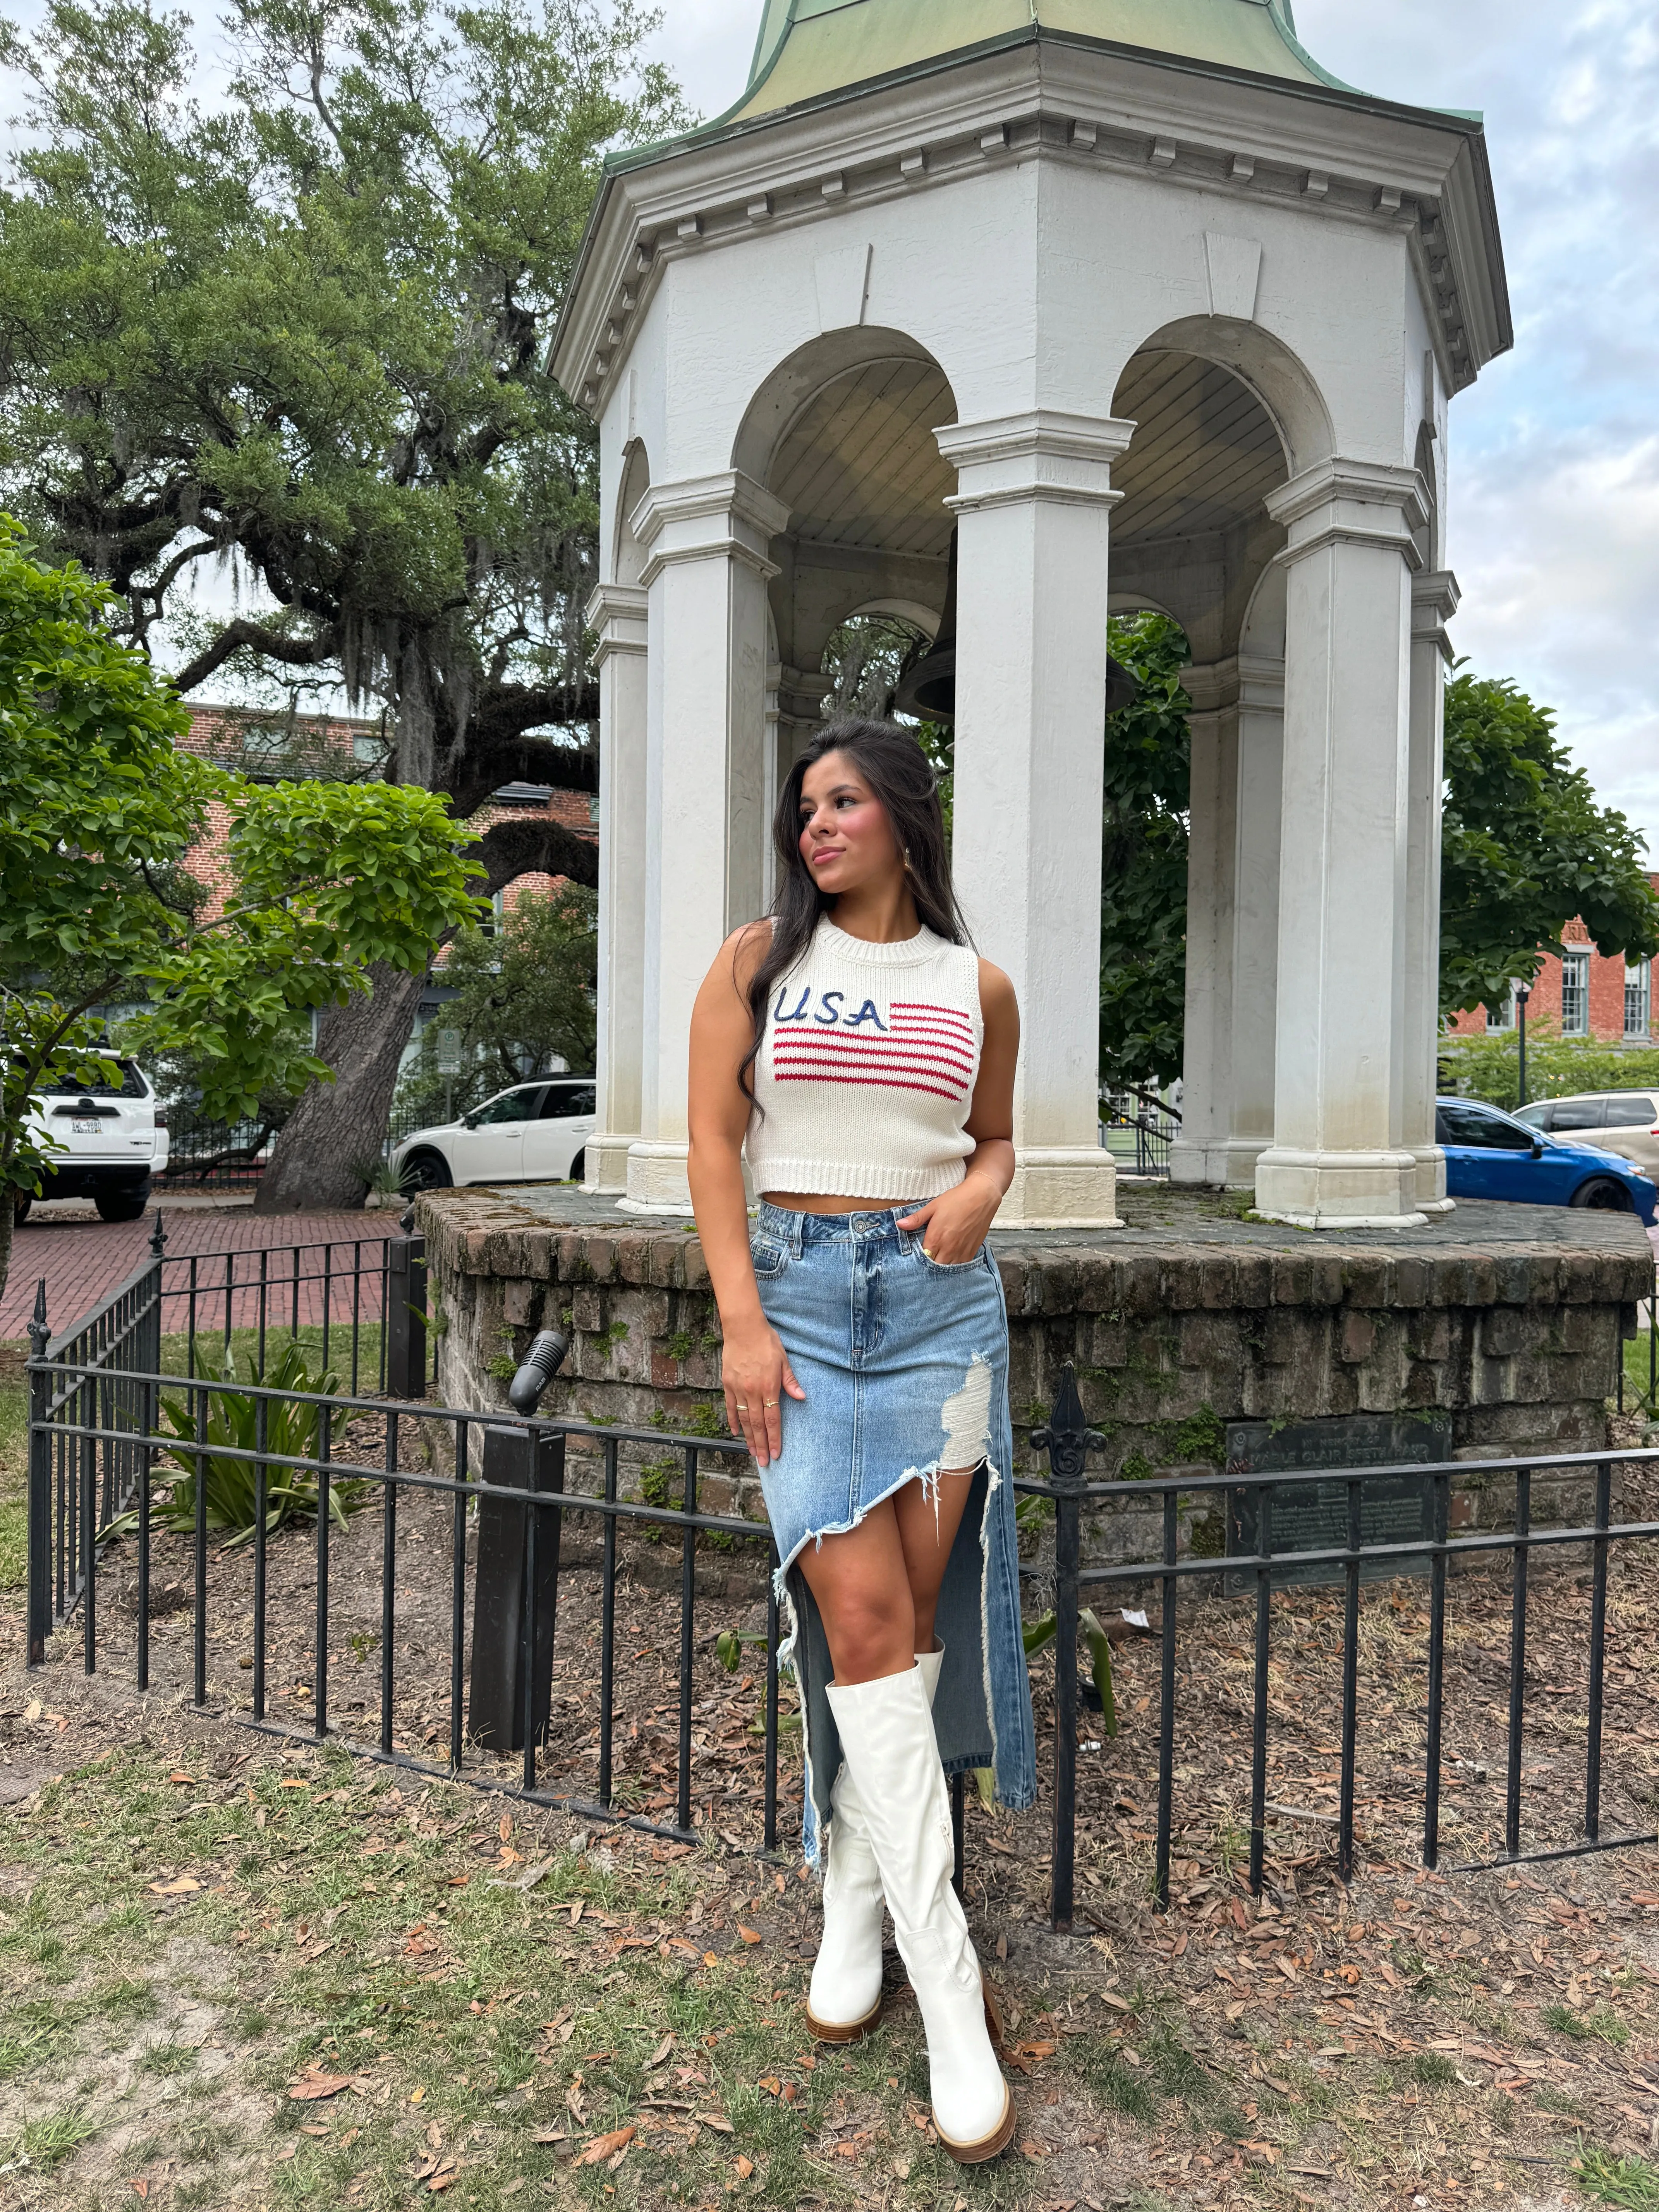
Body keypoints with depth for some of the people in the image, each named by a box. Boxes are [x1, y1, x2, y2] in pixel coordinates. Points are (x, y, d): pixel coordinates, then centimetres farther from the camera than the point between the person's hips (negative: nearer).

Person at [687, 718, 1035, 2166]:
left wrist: (978, 1194, -4)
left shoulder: (978, 988, 9)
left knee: (917, 1610, 4)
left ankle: (854, 1901, 28)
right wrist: (742, 1322, -9)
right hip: (798, 1294, -2)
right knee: (861, 1616, -8)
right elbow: (713, 1139, -1)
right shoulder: (760, 958, 4)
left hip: (940, 1298, 2)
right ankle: (951, 1992, 3)